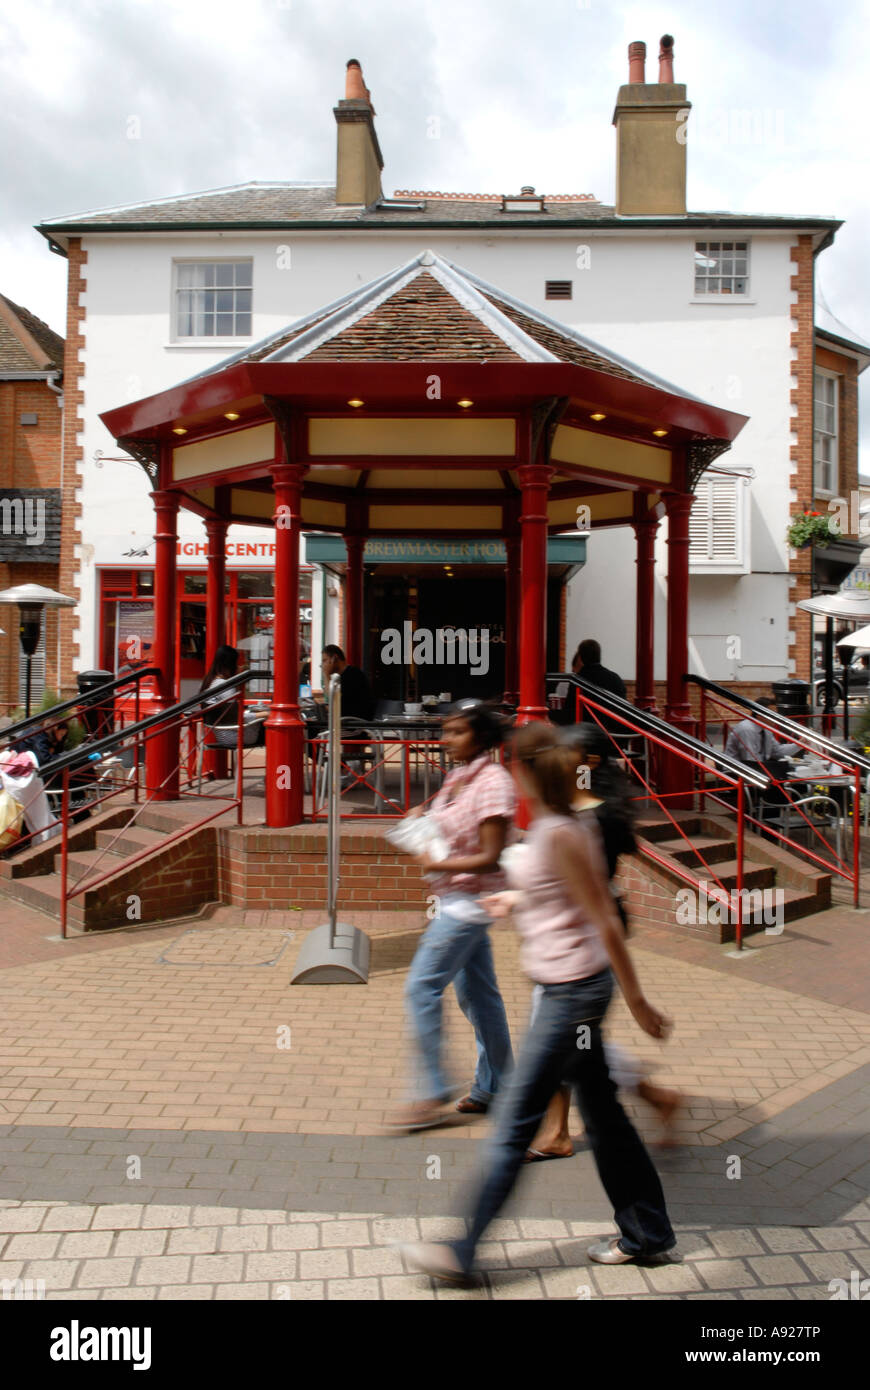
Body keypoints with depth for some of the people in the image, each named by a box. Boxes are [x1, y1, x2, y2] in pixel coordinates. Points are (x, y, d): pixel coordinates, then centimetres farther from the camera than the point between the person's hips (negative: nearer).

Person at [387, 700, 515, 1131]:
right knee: (476, 992, 15)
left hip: (470, 901, -9)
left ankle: (431, 1096, 2)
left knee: (421, 988, -8)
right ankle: (494, 1087, 27)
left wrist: (438, 866, -20)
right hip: (454, 901, 9)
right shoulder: (458, 779, 10)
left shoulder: (493, 782, -17)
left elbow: (489, 858, -19)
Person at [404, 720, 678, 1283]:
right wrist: (517, 899, 28)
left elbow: (606, 922, -20)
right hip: (573, 987, 10)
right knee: (602, 1112, 19)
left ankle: (461, 1254, 15)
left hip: (573, 990, -10)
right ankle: (648, 1237, 33)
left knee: (516, 1123, 2)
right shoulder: (555, 826, 6)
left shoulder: (560, 835, -22)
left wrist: (638, 1002, -16)